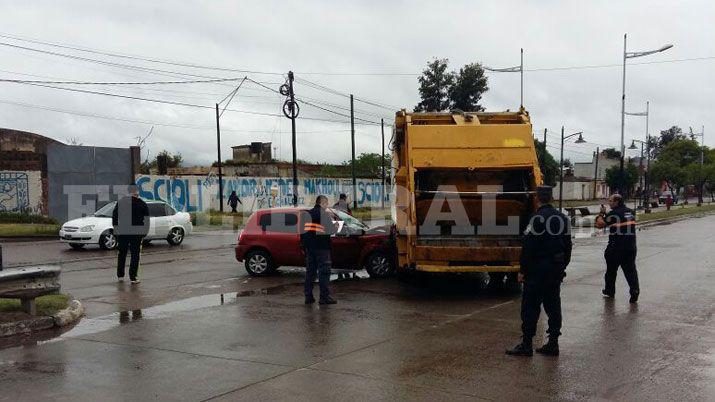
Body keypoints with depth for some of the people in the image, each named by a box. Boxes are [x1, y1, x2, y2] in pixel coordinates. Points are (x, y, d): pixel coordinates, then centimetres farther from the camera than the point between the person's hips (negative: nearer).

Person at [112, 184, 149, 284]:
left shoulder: (120, 202, 5)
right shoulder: (141, 204, -4)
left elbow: (114, 217, 10)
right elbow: (146, 220, -4)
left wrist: (116, 230, 18)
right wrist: (144, 233, 4)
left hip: (121, 232, 3)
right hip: (136, 233, -3)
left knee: (122, 254, 15)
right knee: (135, 255, 1)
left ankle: (120, 275, 22)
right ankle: (133, 277, -2)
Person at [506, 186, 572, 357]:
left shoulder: (537, 219, -15)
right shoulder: (563, 218, 10)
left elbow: (528, 247, -17)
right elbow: (567, 245, 16)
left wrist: (523, 270, -12)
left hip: (538, 268, -8)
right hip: (557, 270, 8)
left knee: (530, 306, -2)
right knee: (553, 305, 12)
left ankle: (526, 344, 0)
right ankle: (553, 343, 15)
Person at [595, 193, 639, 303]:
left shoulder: (613, 214, -13)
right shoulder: (631, 212, 7)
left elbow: (599, 224, -11)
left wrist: (601, 213, 3)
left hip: (615, 247, -5)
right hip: (631, 247, 5)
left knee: (611, 269, 12)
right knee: (630, 269, 5)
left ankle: (609, 291, 24)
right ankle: (635, 290, -11)